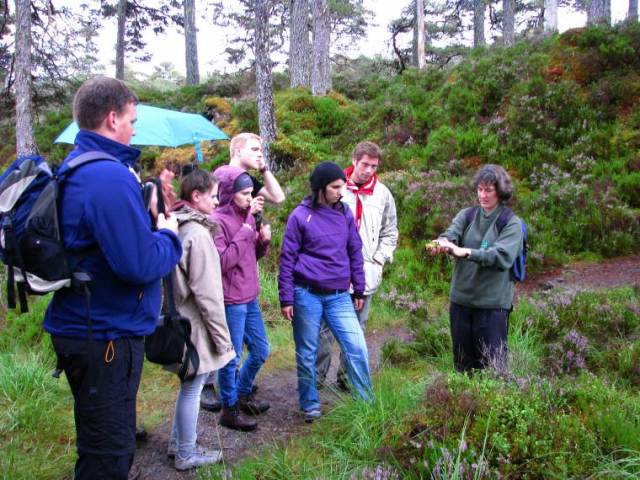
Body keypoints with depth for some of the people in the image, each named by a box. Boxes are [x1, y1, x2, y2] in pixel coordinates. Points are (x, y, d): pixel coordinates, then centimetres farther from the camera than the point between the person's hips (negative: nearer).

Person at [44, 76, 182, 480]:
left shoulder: (73, 169, 10)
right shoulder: (111, 176, -22)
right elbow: (141, 264, -27)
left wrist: (148, 224, 7)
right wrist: (169, 236, -9)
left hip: (82, 326, 10)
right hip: (107, 335, -10)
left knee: (104, 443, 25)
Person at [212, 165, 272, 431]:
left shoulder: (247, 215, 9)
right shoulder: (218, 221, -16)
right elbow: (222, 262, -22)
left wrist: (264, 241, -3)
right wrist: (244, 235, -20)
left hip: (250, 298, 9)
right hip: (231, 301, -8)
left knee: (261, 351, 19)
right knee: (232, 357, 4)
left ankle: (243, 395, 39)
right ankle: (229, 410, 22)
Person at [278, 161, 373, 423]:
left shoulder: (345, 213, 5)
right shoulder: (300, 215, -5)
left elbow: (355, 253, 12)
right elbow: (287, 258, -3)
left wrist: (359, 290, 13)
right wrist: (286, 298, -5)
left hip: (339, 295, 3)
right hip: (307, 295, -3)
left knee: (357, 347, -3)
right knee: (307, 353, 9)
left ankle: (367, 402, 13)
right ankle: (310, 404, 27)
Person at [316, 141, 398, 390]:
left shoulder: (382, 193, 6)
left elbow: (390, 232, 14)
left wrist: (379, 259, 3)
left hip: (365, 273, 2)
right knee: (325, 324, 4)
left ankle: (348, 376, 22)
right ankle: (318, 374, 17)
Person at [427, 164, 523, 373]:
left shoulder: (511, 223, -4)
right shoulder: (467, 215, 7)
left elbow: (502, 255, -20)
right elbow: (452, 232, -12)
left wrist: (465, 252, -33)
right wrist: (443, 242, -36)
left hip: (493, 302, -4)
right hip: (461, 299, 4)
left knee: (492, 365, 3)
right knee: (462, 363, 16)